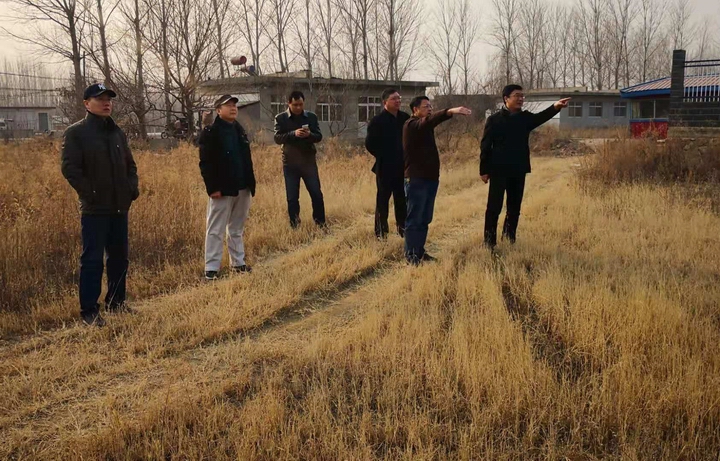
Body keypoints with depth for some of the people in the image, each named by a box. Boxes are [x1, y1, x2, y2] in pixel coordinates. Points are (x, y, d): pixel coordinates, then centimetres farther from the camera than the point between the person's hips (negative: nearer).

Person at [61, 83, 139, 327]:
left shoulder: (117, 132, 14)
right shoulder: (76, 133, -6)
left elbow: (130, 164, 20)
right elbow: (70, 168, -13)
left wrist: (132, 188, 5)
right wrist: (90, 194, -17)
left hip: (119, 207, 6)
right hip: (94, 209, -6)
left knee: (119, 257, 13)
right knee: (92, 259, -4)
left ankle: (116, 302, 27)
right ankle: (89, 310, 4)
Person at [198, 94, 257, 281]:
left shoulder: (240, 130, 15)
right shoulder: (210, 132, -8)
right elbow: (205, 163, -13)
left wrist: (251, 183, 11)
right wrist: (212, 188, -19)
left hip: (242, 188, 7)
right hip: (222, 189, -7)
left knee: (237, 229, 15)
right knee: (216, 230, -2)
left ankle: (238, 262, 24)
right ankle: (211, 268, 1)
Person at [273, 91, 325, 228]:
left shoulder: (311, 117, 5)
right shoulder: (281, 118, -1)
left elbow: (319, 137, 3)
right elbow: (277, 138, -9)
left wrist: (309, 134, -19)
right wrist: (293, 134, -24)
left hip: (309, 162, 1)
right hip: (290, 163, -1)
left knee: (317, 194, 3)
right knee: (292, 197, 4)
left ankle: (321, 225, 15)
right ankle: (294, 227, 14)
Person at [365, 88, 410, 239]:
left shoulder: (406, 118, 6)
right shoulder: (377, 121, -9)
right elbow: (370, 144, -9)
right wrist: (383, 157, -5)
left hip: (403, 166, 5)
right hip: (385, 168, -5)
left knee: (402, 199, 12)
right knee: (383, 199, 2)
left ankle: (403, 227, 24)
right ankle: (381, 231, 9)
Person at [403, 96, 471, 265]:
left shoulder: (425, 126, 18)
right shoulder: (411, 125, -11)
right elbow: (430, 120, -29)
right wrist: (450, 111, -42)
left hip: (430, 178, 9)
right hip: (417, 179, -9)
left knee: (425, 219, 13)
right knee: (414, 219, -3)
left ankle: (419, 252, 21)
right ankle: (411, 255, 2)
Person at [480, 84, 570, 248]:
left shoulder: (525, 117, 7)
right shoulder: (494, 119, -5)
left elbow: (540, 117, -11)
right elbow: (485, 146, -6)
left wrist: (555, 107, -31)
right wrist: (484, 170, -9)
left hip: (519, 170, 4)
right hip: (499, 169, -4)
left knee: (515, 207, 11)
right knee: (494, 207, -1)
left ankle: (510, 237, 22)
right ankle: (489, 241, 6)